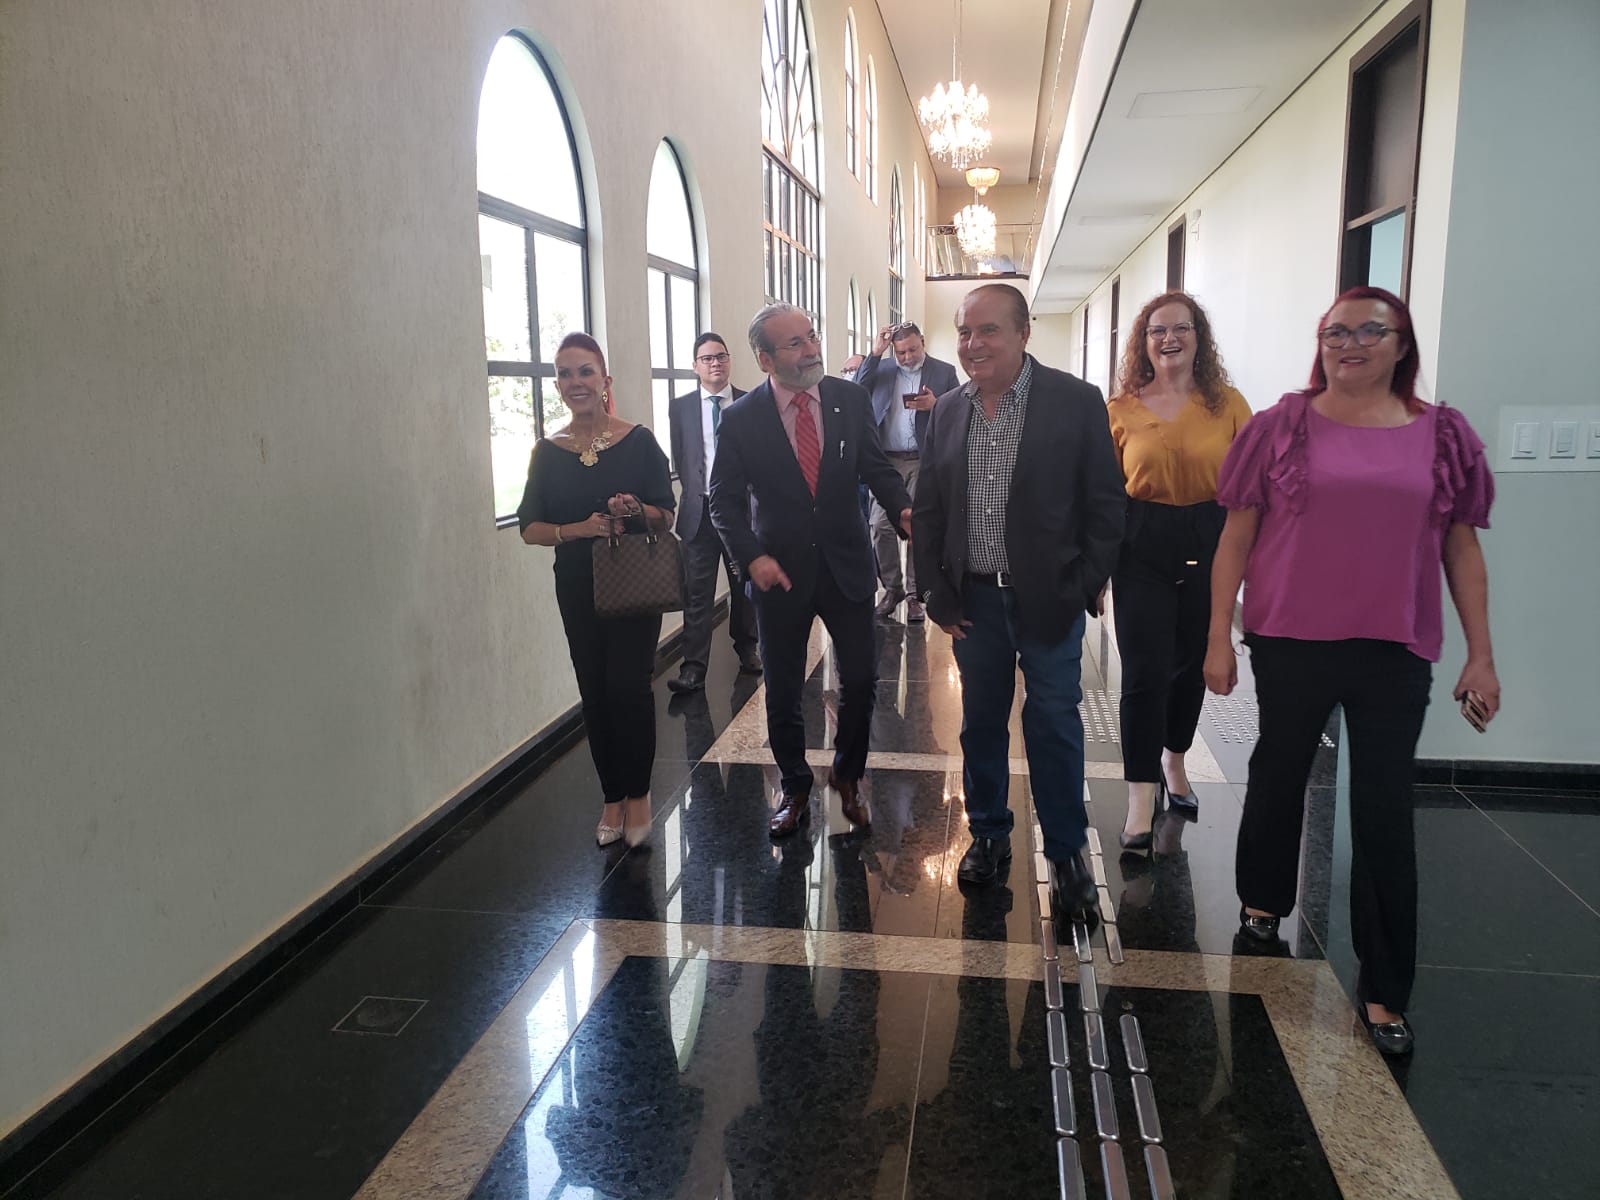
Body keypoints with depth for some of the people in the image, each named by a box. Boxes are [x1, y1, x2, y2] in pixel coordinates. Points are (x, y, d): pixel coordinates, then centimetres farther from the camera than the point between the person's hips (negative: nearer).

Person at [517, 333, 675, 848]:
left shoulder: (638, 441, -5)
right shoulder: (548, 452, 1)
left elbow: (667, 514, -2)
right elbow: (530, 528, 0)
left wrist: (638, 511, -24)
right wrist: (579, 529, -18)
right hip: (578, 589, 3)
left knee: (629, 687, -5)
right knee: (595, 693, 8)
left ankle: (638, 794, 15)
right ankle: (612, 797, 23)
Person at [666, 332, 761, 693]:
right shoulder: (681, 407, 5)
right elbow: (680, 459, 9)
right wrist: (695, 494, 3)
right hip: (700, 510, 0)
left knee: (745, 583, 12)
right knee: (697, 590, -3)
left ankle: (746, 648, 31)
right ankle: (694, 667, -2)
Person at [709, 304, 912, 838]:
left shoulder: (851, 400, -3)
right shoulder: (741, 419, -8)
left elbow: (876, 467, 4)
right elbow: (725, 499, -3)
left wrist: (903, 507, -17)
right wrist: (752, 557, -18)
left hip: (847, 566, 2)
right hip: (781, 572, -1)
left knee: (860, 679, 7)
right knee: (782, 693, 10)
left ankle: (847, 774, 34)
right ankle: (795, 789, 32)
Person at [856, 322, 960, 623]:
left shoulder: (943, 372, 3)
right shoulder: (882, 369, 9)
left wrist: (935, 405, -17)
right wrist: (875, 352, -9)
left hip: (925, 462, -2)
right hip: (887, 461, 2)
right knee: (881, 526, -2)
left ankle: (914, 593, 12)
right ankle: (892, 588, 13)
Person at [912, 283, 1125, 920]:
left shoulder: (1077, 402, -8)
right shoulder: (948, 410, 4)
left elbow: (1104, 507, -6)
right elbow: (927, 509, 8)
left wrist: (1083, 590, -10)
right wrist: (936, 593, 2)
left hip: (1048, 601, -3)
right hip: (974, 599, 3)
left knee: (1055, 726, 6)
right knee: (981, 723, 14)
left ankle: (1066, 851, 22)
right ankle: (989, 835, 32)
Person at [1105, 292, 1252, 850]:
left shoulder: (1227, 404, 1)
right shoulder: (1121, 410, 1)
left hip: (1209, 544, 2)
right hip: (1142, 548, -1)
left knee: (1193, 663, 15)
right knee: (1145, 671, -4)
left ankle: (1174, 760, 40)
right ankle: (1141, 799, 3)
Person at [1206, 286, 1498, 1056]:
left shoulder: (1443, 435, 2)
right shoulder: (1281, 427, -2)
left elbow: (1461, 547, 6)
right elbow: (1236, 536, 0)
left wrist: (1481, 655, 4)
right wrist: (1218, 638, -3)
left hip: (1396, 652, 1)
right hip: (1291, 643, 0)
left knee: (1385, 813, 4)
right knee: (1279, 774, 17)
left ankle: (1384, 989, 17)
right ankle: (1263, 901, 42)